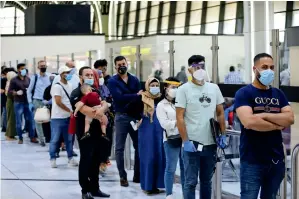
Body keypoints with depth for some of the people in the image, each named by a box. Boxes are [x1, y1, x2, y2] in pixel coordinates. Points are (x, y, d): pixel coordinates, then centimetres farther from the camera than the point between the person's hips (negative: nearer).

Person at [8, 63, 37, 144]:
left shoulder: (28, 79, 9)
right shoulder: (14, 80, -2)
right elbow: (9, 91, -3)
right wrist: (16, 93, -19)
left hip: (28, 102, 3)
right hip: (18, 103, -3)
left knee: (30, 120, 3)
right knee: (19, 121, 2)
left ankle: (32, 137, 9)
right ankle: (20, 138, 11)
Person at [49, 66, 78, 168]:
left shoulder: (70, 86, 10)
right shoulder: (56, 86, -12)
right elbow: (58, 102, -17)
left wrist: (72, 112, 4)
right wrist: (70, 111, -14)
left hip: (68, 117, 6)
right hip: (58, 117, -6)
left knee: (69, 139, 11)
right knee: (55, 139, 1)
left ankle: (70, 158, 18)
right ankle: (53, 159, 9)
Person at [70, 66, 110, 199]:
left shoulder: (95, 91, 14)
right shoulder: (76, 93, -10)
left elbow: (105, 104, 3)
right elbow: (84, 111, -22)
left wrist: (102, 109, -21)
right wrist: (99, 116, -10)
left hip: (97, 130, 7)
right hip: (84, 132, -7)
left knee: (96, 160, 12)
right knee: (85, 161, -3)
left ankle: (95, 188, 21)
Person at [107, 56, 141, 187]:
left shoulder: (135, 80, 9)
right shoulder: (112, 81, -2)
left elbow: (140, 97, 0)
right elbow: (119, 97, -17)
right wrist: (135, 95, -15)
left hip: (136, 116, 3)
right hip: (121, 117, -3)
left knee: (139, 145, 6)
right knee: (120, 148, 0)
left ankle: (138, 175, 16)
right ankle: (123, 176, 7)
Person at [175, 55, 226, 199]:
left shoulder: (214, 88, 8)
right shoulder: (184, 89, -4)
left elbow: (220, 113, 14)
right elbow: (180, 118, -8)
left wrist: (223, 135, 4)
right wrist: (186, 141, -14)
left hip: (211, 144, 4)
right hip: (192, 143, -4)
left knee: (206, 181, 14)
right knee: (191, 182, 0)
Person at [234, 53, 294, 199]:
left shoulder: (278, 94, 12)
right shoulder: (244, 93, -6)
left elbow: (290, 118, -3)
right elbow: (249, 122, -21)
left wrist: (264, 115, -15)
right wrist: (277, 125, -9)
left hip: (276, 159, 5)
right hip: (252, 161, -5)